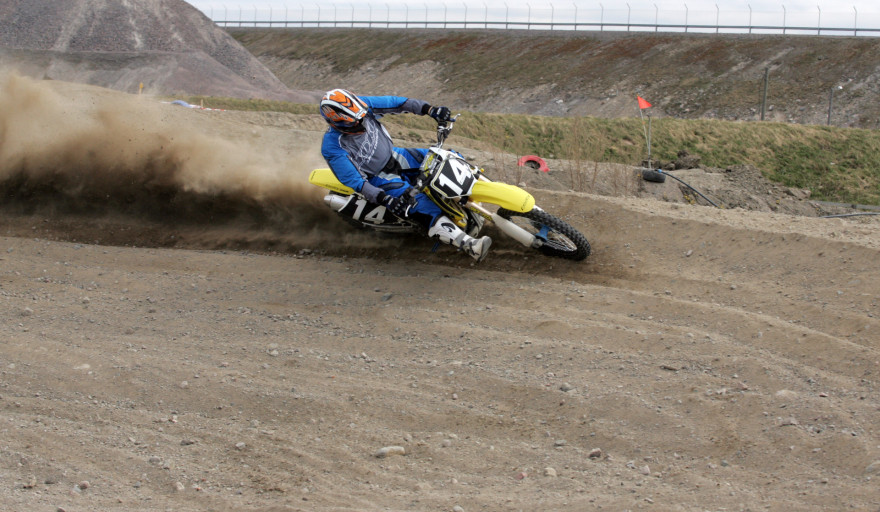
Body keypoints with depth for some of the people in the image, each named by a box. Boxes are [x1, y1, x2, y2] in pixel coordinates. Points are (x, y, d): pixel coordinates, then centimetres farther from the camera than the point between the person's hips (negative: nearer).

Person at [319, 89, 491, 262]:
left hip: (393, 156, 7)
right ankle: (469, 245, -35)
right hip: (378, 178, -7)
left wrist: (430, 110, -22)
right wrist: (385, 199, -38)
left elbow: (393, 103, -12)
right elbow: (354, 181, -28)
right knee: (425, 208, -26)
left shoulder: (359, 105, -16)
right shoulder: (332, 147, -29)